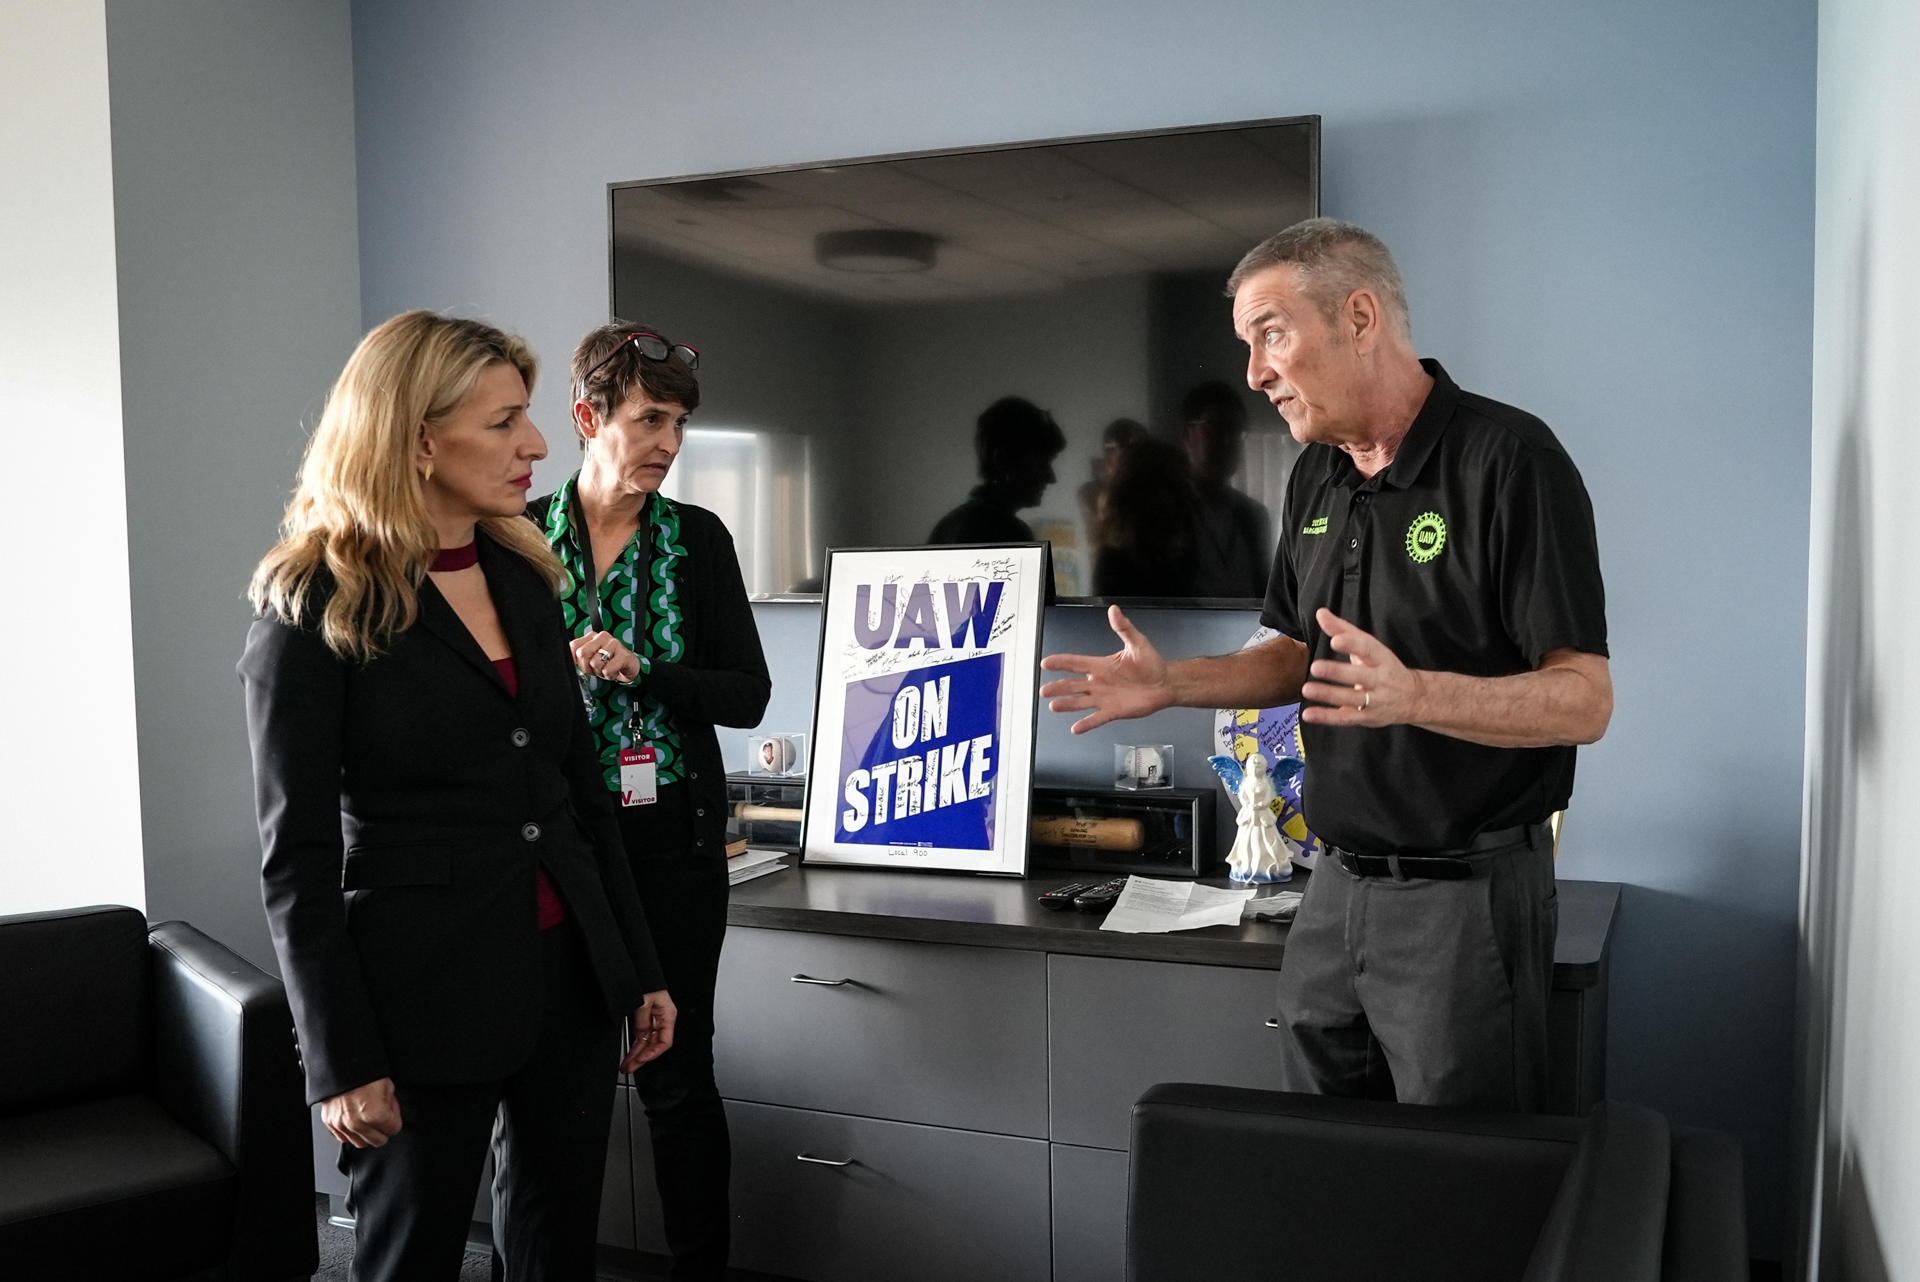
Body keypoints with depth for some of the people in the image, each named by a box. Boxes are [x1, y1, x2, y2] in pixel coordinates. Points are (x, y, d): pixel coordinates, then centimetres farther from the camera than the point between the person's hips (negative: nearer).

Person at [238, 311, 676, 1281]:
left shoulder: (523, 575, 9)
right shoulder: (315, 606, -9)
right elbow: (297, 860, -10)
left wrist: (640, 971, 12)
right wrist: (342, 1065, -12)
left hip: (570, 976, 6)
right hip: (424, 998, -6)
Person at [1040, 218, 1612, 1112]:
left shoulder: (1511, 460, -15)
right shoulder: (1318, 476, 9)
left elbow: (1584, 701, -18)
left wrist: (1413, 694, -34)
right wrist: (1170, 684, 4)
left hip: (1465, 894, -7)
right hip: (1337, 885, 7)